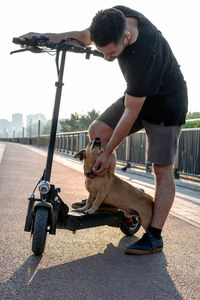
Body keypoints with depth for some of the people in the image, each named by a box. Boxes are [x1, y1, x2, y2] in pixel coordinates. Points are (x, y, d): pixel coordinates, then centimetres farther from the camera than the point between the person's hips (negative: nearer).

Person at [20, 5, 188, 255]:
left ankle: (154, 237, 0)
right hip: (138, 95, 8)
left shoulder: (143, 59, -40)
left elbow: (130, 114, -30)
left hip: (166, 105, -7)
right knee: (97, 131, -6)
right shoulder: (116, 17, -18)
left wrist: (108, 154, -19)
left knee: (162, 170, -9)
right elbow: (84, 36, 3)